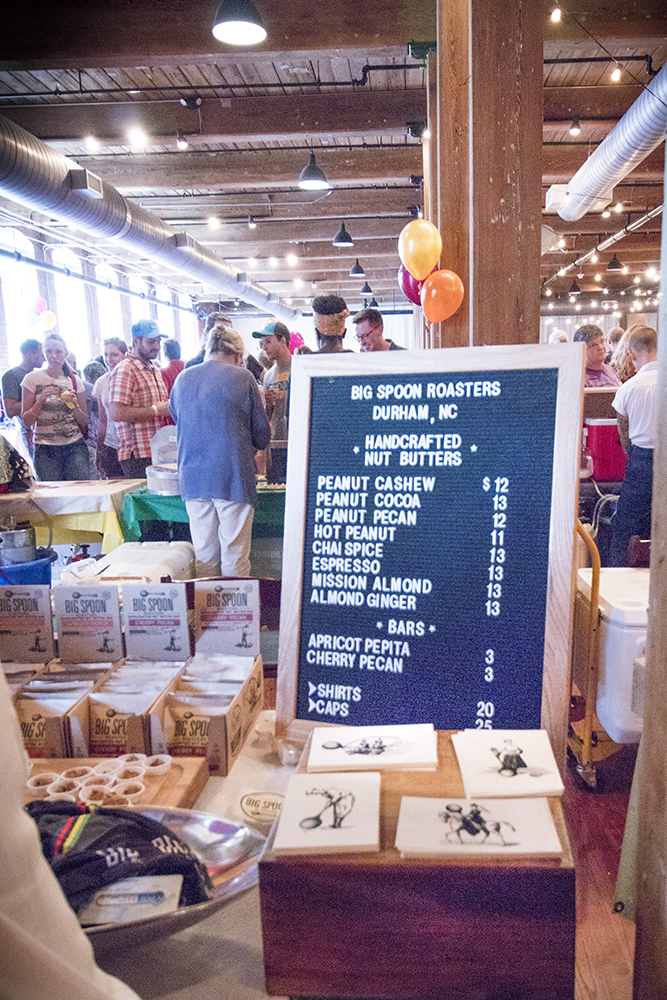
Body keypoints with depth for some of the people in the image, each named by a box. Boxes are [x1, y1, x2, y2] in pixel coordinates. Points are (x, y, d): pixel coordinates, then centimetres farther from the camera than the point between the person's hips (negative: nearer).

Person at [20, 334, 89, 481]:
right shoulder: (32, 379, 2)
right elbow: (26, 421, 1)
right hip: (46, 449, -1)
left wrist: (74, 404, -8)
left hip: (75, 446, 2)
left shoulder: (74, 380, 9)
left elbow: (84, 422, 9)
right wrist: (40, 401, -13)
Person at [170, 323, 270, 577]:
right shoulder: (243, 377, -3)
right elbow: (262, 434, 0)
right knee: (234, 556, 2)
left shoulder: (182, 379, 10)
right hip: (233, 477, -4)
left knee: (204, 554, 12)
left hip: (193, 478, 4)